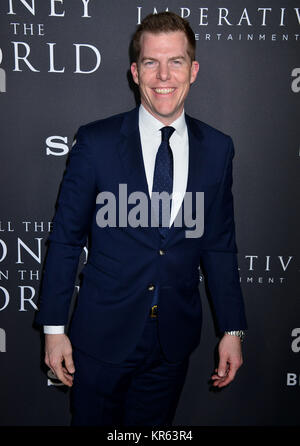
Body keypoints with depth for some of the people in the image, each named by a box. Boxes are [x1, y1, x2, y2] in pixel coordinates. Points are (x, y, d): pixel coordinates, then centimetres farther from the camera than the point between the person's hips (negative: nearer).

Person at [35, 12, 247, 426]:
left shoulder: (217, 148, -1)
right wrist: (53, 328, -5)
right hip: (103, 334, -2)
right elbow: (65, 237, -5)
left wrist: (232, 329, 4)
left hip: (175, 341, 2)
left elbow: (220, 245, 4)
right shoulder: (96, 142, -9)